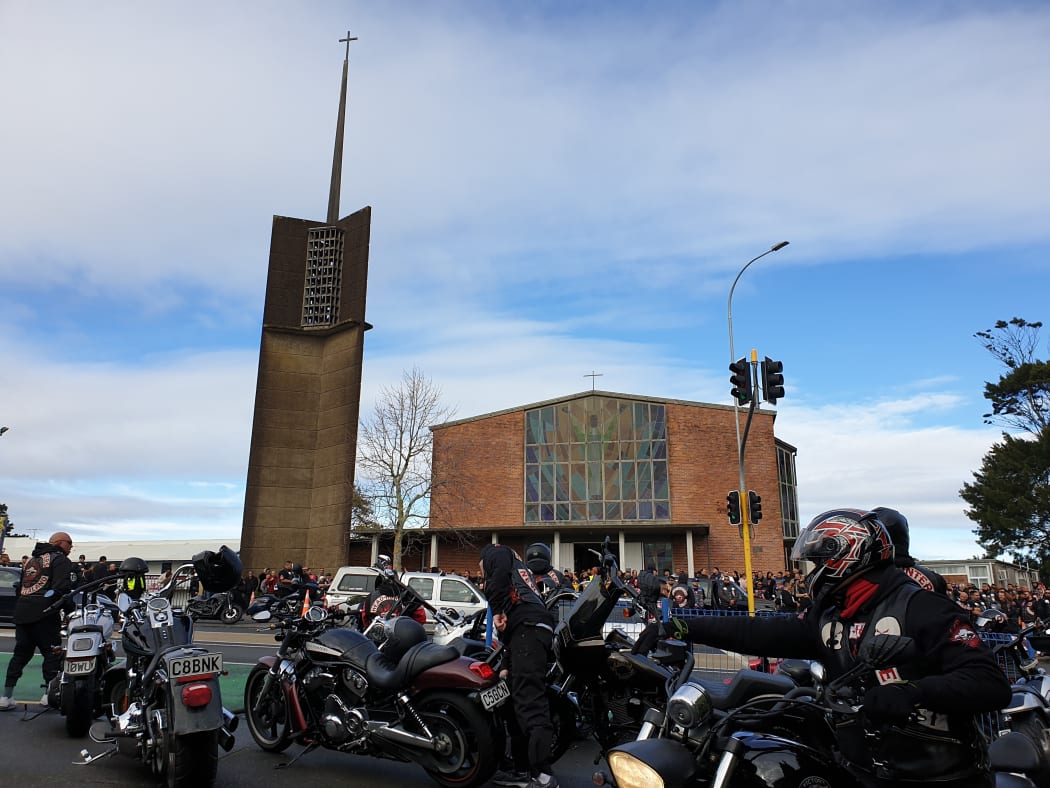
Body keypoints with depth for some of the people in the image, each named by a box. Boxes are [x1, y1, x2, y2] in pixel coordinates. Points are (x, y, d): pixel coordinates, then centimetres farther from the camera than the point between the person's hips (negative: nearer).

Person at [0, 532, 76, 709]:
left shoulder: (31, 560, 26)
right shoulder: (60, 559, -1)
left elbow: (20, 588, 27)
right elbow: (63, 587, -14)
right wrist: (71, 608, -6)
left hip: (22, 613, 8)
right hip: (44, 613, -8)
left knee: (20, 653, 13)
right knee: (52, 653, -1)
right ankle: (50, 694, -2)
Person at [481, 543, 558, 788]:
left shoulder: (495, 552, 17)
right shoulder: (520, 569, 39)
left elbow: (499, 571, -10)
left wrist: (498, 610, -12)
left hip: (526, 627, -9)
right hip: (538, 628, 9)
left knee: (530, 700, -17)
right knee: (519, 701, 15)